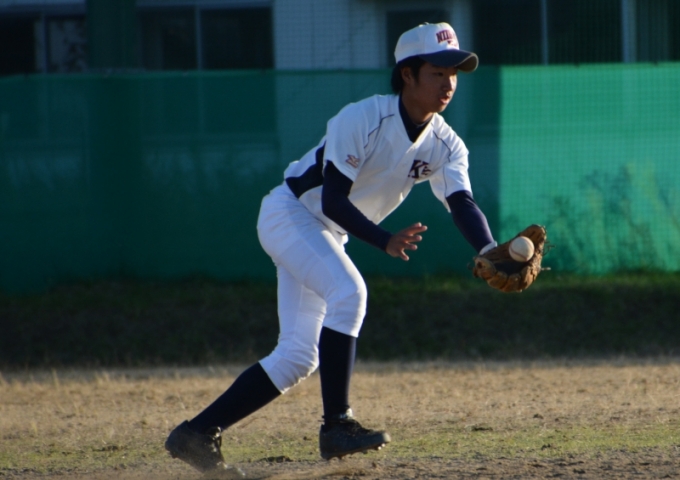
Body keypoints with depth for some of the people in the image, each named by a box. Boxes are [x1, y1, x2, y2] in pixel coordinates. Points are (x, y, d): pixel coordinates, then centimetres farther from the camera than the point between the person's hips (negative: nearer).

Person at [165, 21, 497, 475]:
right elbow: (334, 200, -28)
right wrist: (385, 241, -43)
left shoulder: (446, 146, -7)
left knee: (298, 357, 2)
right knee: (348, 291, -32)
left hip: (328, 237, 8)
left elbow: (463, 204, -21)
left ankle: (198, 434, 7)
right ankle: (337, 425, -29)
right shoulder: (362, 119, -25)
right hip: (289, 213, -8)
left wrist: (491, 253, -41)